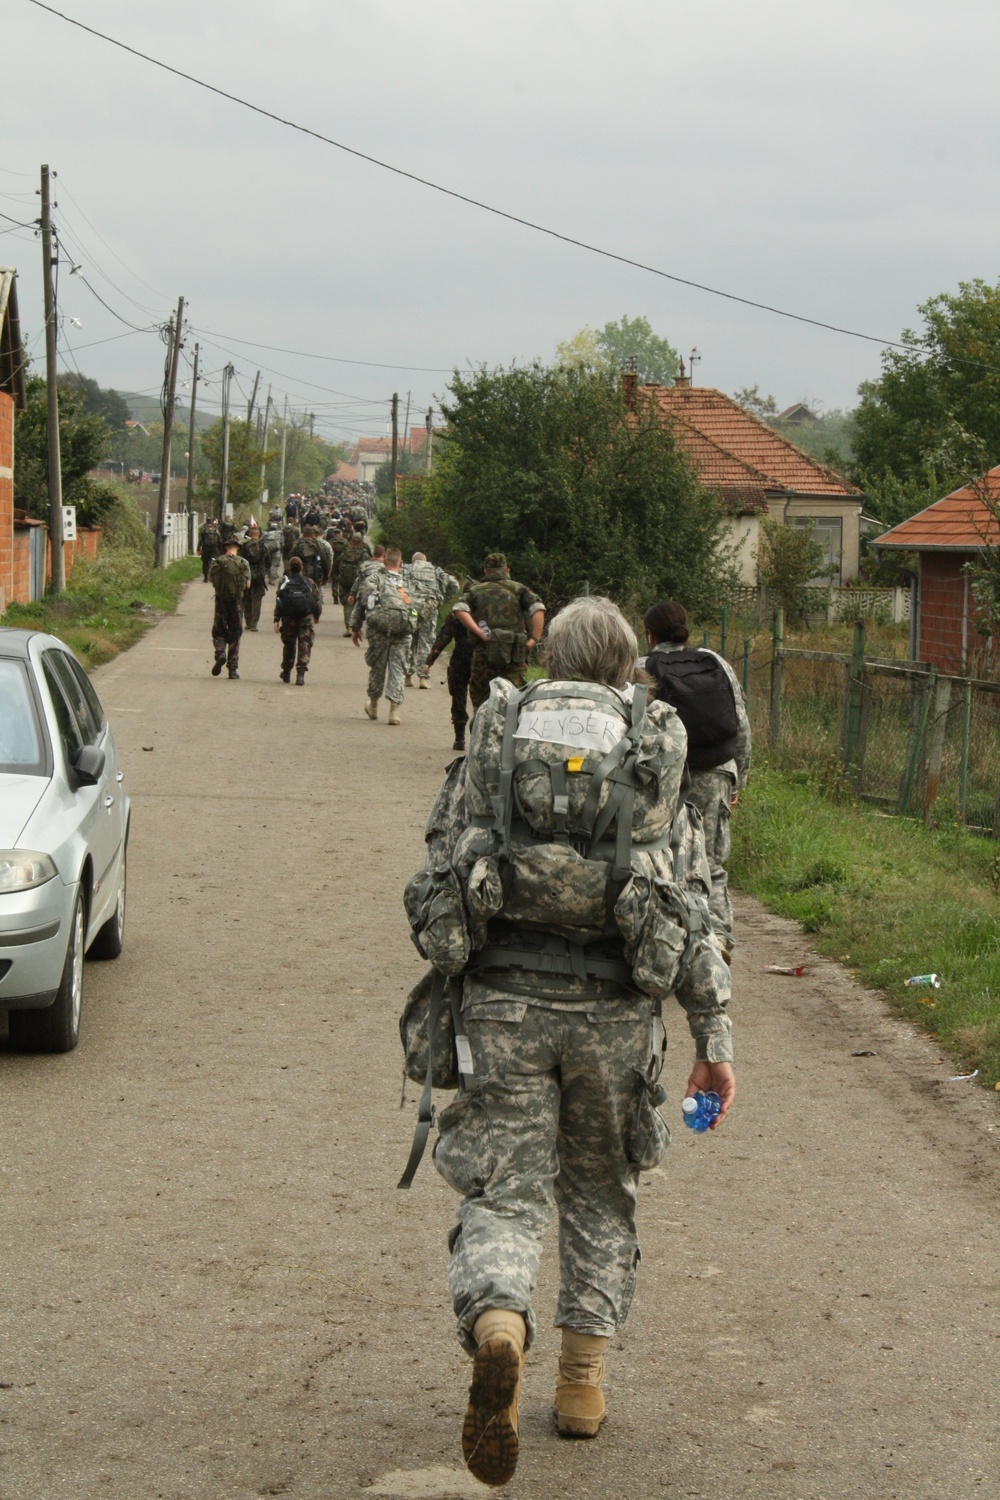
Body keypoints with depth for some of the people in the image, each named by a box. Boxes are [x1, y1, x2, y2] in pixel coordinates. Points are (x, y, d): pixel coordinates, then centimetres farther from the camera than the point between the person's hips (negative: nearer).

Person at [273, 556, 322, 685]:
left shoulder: (285, 582, 4)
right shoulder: (309, 583, 7)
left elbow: (278, 602, -3)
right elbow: (318, 601, 7)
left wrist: (276, 620, -3)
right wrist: (316, 616, 22)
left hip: (289, 617, 1)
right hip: (307, 617, 0)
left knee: (289, 645, 15)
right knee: (304, 646, -1)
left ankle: (286, 673, 28)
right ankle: (300, 674, -12)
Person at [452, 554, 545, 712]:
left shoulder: (475, 590, 13)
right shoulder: (519, 589, 10)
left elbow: (459, 609, -7)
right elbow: (538, 609, -7)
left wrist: (481, 634, -12)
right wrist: (534, 639, -6)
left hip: (483, 655, 1)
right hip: (514, 656, 0)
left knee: (480, 706, 11)